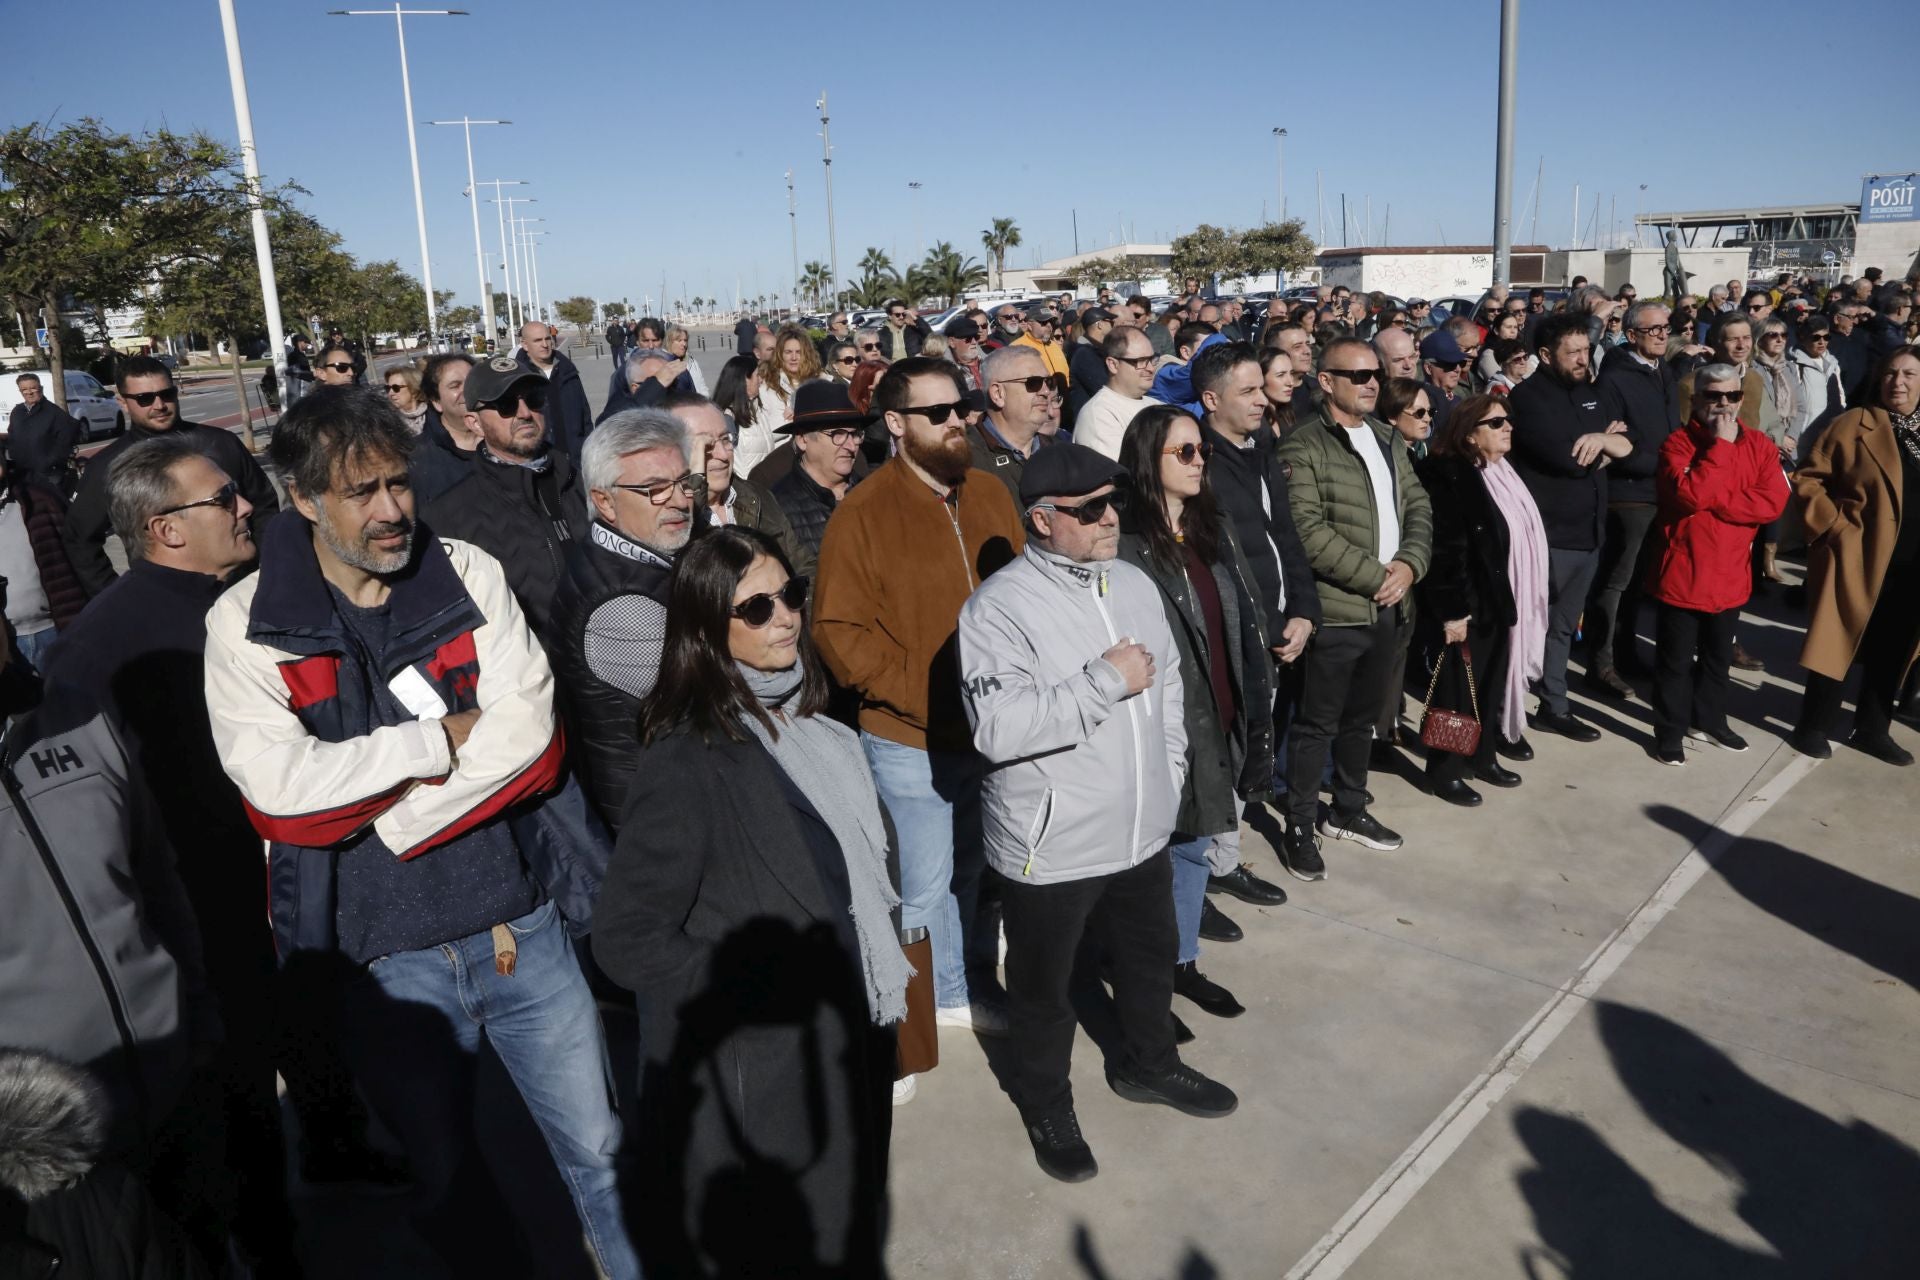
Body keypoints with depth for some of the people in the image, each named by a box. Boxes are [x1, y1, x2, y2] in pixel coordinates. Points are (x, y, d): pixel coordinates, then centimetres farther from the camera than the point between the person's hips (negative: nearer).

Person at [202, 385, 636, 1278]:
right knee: (436, 1178, 20)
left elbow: (530, 734, -13)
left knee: (602, 1150, 15)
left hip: (523, 926, 1)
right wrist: (449, 733, -16)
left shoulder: (469, 576, -2)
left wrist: (379, 817, -16)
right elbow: (279, 788, -19)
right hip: (385, 956, -1)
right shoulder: (246, 623, -5)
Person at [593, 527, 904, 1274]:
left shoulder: (809, 721, 0)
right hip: (759, 1071, -7)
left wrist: (876, 964, 9)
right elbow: (625, 940, -23)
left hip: (844, 1041, 7)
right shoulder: (689, 763, -24)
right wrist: (757, 998, -19)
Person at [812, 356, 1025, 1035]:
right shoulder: (862, 513, -11)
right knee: (924, 888, 8)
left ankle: (972, 988, 40)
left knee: (978, 872, 19)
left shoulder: (990, 494, 7)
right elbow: (840, 632, -12)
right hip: (913, 741, -5)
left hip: (995, 729, 5)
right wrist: (925, 695, -18)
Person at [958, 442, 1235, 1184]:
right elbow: (999, 727, -30)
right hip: (1049, 847, -6)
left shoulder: (1135, 586, 2)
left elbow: (1169, 689, 12)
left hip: (1143, 833, 7)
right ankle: (1045, 1104, 41)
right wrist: (1105, 681, -26)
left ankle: (1148, 1064, 53)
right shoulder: (999, 607, -20)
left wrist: (1169, 777, 8)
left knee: (1150, 958, 27)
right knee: (1044, 985, 16)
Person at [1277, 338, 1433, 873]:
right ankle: (1299, 827, 13)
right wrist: (1375, 576, -17)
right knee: (1317, 723, 1)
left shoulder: (1386, 438, 13)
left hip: (1387, 606, 7)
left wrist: (1408, 563, -6)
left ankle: (1348, 810, 34)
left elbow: (1418, 506, 12)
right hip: (1336, 609, -7)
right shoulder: (1304, 446, -11)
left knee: (1362, 717, 19)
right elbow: (1308, 531, -19)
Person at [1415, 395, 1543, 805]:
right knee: (1457, 690, 2)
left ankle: (1483, 757, 31)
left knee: (1491, 686, 16)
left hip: (1498, 601, 8)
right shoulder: (1446, 476, -18)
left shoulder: (1504, 472, 10)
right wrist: (1451, 610, -23)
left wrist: (1520, 601, 17)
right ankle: (1445, 771, 14)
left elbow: (1525, 533, 18)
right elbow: (1444, 551, -22)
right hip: (1464, 607, -8)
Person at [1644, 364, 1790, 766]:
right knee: (1676, 658, 5)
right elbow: (1689, 494, -27)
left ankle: (1709, 720, 37)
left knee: (1719, 655, 20)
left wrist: (1711, 500, -17)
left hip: (1730, 574, 5)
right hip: (1682, 574, -5)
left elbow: (1773, 502, -10)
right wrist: (1720, 444, -22)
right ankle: (1670, 731, 17)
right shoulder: (1678, 443, -10)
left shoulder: (1760, 445, 3)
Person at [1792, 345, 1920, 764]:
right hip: (1858, 558, -5)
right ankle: (1813, 727, 16)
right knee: (1838, 643, 2)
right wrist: (1836, 528, -13)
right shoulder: (1853, 425, -6)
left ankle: (1872, 730, 27)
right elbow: (1808, 481, -7)